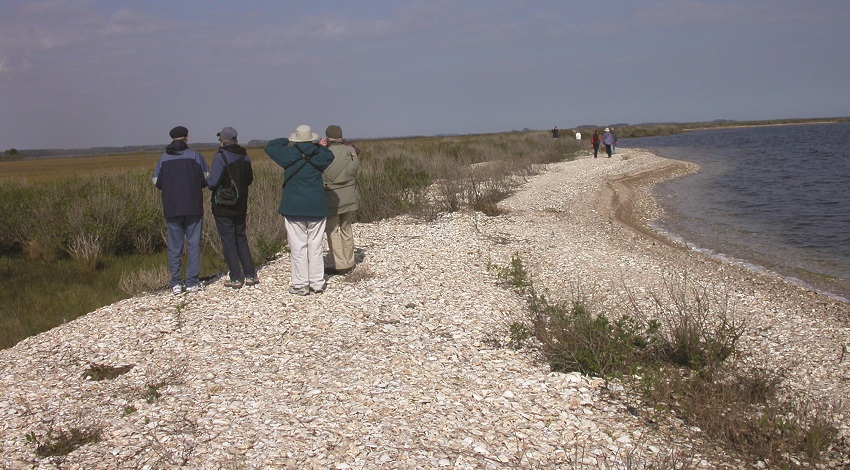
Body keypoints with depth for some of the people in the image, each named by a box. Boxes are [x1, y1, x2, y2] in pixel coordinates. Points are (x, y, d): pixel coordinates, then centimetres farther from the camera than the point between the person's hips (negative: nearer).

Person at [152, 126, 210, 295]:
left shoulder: (163, 158, 2)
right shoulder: (195, 156, -2)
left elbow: (157, 182, 3)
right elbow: (206, 179, -1)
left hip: (171, 209, 1)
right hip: (193, 208, -1)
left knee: (174, 247, 7)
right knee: (193, 244, 5)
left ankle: (175, 284, 6)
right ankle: (192, 282, 3)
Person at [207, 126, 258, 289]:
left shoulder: (220, 156, -17)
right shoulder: (244, 157, 3)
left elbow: (213, 183, -21)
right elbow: (249, 179, 13)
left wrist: (207, 181, 0)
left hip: (223, 208, -6)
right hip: (240, 206, 6)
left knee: (228, 241, 1)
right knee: (241, 239, 16)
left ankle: (236, 278, 4)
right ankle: (250, 275, 14)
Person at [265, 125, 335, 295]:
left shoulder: (290, 154, -7)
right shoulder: (318, 155, -1)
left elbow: (270, 146, 8)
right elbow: (329, 155, 22)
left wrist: (287, 142, 16)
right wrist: (316, 146, 16)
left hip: (294, 209, -2)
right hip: (317, 208, 2)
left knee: (298, 248, 2)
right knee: (315, 247, 8)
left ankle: (301, 284, 3)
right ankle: (317, 283, 11)